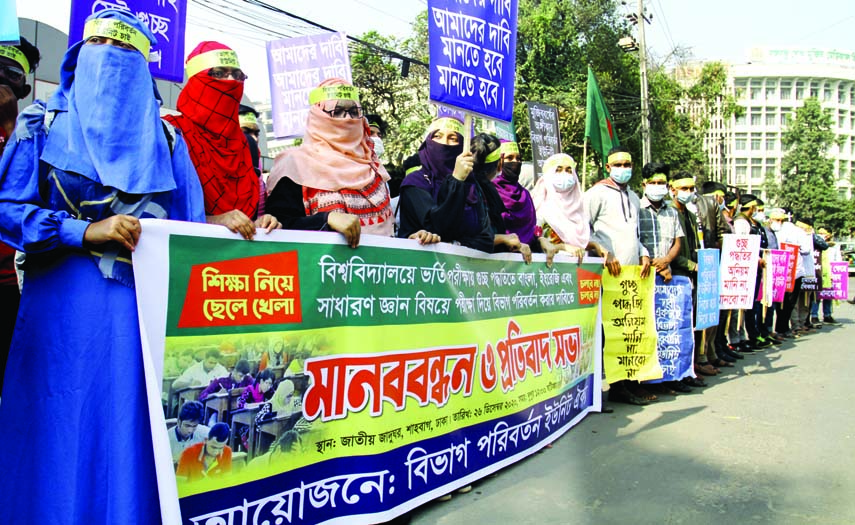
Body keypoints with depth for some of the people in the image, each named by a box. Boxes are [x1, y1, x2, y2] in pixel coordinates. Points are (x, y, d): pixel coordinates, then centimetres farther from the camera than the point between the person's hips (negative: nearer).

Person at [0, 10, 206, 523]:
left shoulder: (166, 137, 12)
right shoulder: (42, 123, 9)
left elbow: (191, 229, 9)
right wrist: (86, 232, -12)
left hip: (145, 303, 1)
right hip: (63, 305, 0)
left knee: (131, 436, 3)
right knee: (62, 437, 3)